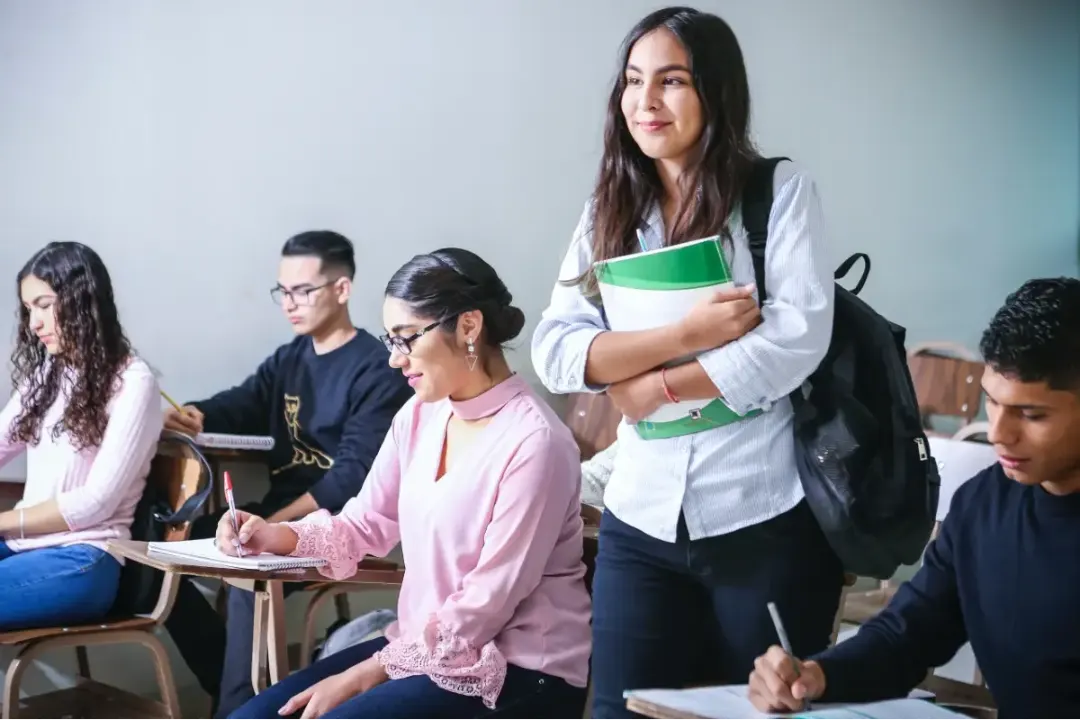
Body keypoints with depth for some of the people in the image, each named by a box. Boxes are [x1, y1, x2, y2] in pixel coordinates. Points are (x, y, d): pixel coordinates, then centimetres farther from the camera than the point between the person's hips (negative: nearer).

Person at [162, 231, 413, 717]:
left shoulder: (377, 371, -10)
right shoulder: (289, 359, 16)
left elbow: (354, 475, -19)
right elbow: (241, 405, 3)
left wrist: (279, 522, -26)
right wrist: (192, 416, -21)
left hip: (336, 523, -8)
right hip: (280, 512, 9)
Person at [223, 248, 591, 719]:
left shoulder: (533, 442, -20)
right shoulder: (420, 415, 5)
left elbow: (486, 605, -19)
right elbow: (366, 524, 12)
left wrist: (363, 676, -17)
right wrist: (278, 536, -7)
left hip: (518, 671, -7)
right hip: (424, 646, 8)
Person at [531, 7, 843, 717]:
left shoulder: (781, 190, -3)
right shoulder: (610, 212, 7)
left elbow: (799, 336, -14)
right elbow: (555, 351, -3)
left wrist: (658, 385, -10)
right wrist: (684, 332, -15)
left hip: (768, 520, -3)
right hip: (643, 523, 3)